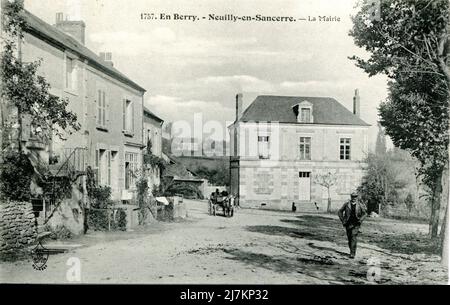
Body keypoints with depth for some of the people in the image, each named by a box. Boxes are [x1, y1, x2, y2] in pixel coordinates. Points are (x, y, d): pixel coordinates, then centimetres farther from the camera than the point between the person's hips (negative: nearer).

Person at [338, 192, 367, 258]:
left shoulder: (360, 205, -3)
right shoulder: (346, 204, -2)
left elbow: (365, 213, 10)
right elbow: (340, 211, 8)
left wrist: (360, 220, -3)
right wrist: (342, 220, 0)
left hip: (356, 224, -2)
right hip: (348, 224, 2)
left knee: (353, 237, -14)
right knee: (349, 238, 9)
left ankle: (352, 253, -14)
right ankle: (352, 251, 29)